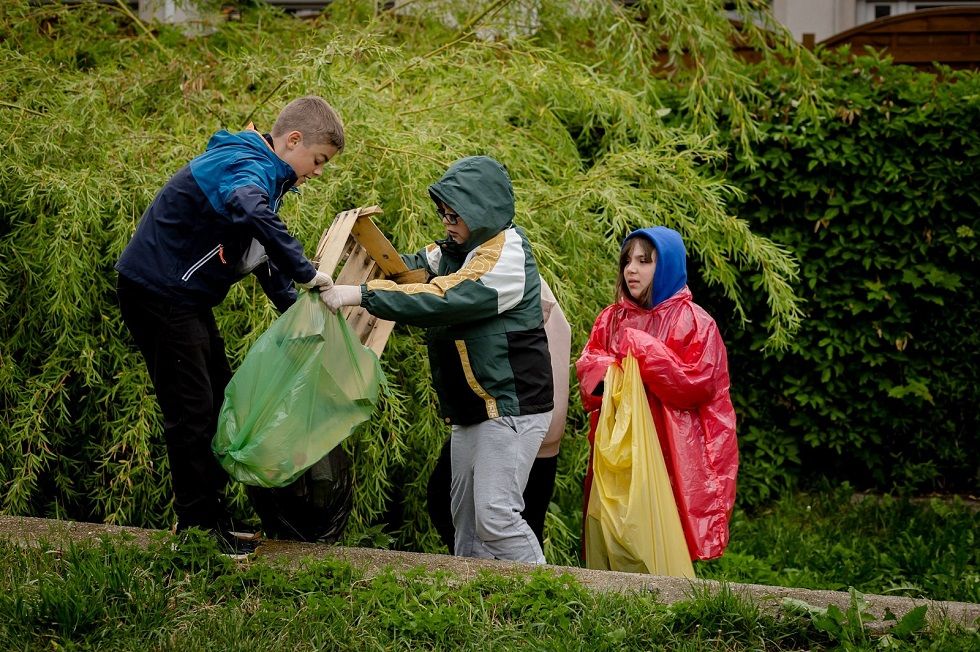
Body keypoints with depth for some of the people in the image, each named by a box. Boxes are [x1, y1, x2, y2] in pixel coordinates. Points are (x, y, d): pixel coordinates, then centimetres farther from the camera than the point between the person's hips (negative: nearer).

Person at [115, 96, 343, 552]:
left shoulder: (258, 171, 13)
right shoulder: (248, 168, -21)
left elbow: (261, 252, 23)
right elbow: (252, 213, -45)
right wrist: (304, 273, -36)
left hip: (184, 298, 11)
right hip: (158, 293, -11)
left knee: (220, 401, 15)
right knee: (192, 411, -7)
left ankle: (215, 514, 22)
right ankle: (198, 527, 0)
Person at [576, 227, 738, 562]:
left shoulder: (693, 321, -1)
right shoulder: (611, 319, 15)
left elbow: (698, 383, -11)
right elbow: (587, 368, 10)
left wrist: (642, 350, -12)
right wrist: (611, 370, -13)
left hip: (671, 449, -5)